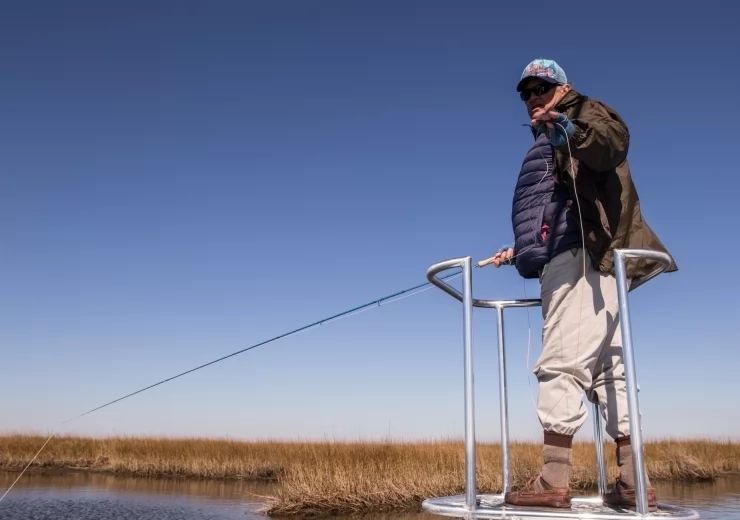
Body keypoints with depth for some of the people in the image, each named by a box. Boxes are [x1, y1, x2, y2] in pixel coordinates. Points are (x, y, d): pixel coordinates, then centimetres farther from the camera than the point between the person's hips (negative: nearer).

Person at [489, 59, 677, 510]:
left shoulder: (585, 112, 7)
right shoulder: (547, 146, 32)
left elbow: (613, 140, -19)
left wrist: (574, 132, -38)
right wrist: (522, 252, 40)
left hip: (585, 256, -10)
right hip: (572, 262, 10)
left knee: (561, 363, -15)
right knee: (606, 370, 5)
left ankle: (554, 481, -15)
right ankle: (634, 484, 7)